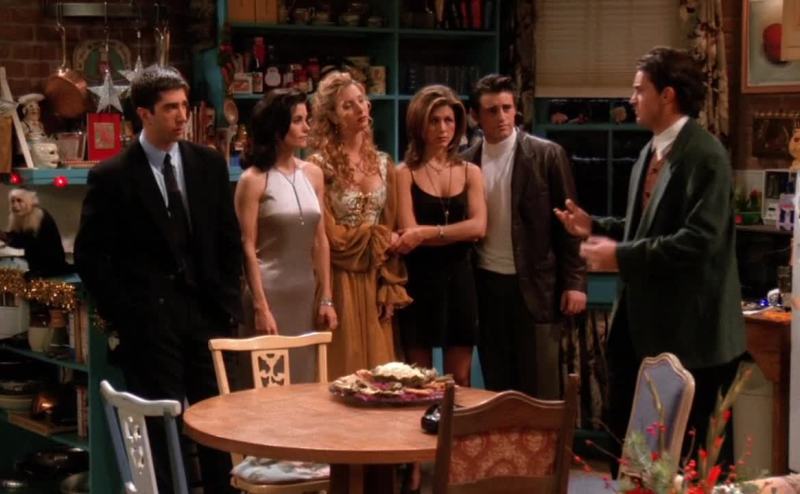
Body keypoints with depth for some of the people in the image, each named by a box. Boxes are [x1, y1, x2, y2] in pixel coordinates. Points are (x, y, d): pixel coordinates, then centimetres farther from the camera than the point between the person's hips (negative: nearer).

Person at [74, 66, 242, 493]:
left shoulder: (210, 165, 6)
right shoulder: (112, 176, -5)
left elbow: (229, 241, 12)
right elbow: (89, 256, -2)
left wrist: (228, 302, 6)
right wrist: (121, 313, -6)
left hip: (208, 314, 4)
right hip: (149, 322, -3)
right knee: (160, 427, 1)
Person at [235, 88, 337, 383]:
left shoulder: (312, 174, 8)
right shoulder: (254, 179, -7)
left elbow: (320, 241, 10)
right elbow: (247, 248, -9)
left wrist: (326, 298, 6)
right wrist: (260, 307, -14)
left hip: (306, 293, 5)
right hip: (270, 292, -5)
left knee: (305, 379, 11)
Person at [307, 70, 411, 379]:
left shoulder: (383, 164, 9)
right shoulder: (321, 165, -10)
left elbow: (391, 229, 9)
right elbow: (330, 236, -12)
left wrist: (391, 287, 2)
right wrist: (377, 238, -2)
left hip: (375, 282, 5)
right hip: (339, 282, -5)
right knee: (344, 370, -1)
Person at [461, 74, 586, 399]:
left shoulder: (547, 155, -4)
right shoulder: (467, 162, 5)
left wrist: (574, 282, -9)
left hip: (535, 285, -3)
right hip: (486, 285, 3)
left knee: (540, 389, -1)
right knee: (497, 387, 9)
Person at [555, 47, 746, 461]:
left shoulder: (705, 155, -17)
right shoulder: (651, 152, 13)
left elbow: (698, 241, -26)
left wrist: (622, 255, -22)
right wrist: (595, 226, 6)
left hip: (688, 328, -9)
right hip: (642, 321, 9)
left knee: (682, 447, 2)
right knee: (625, 426, 17)